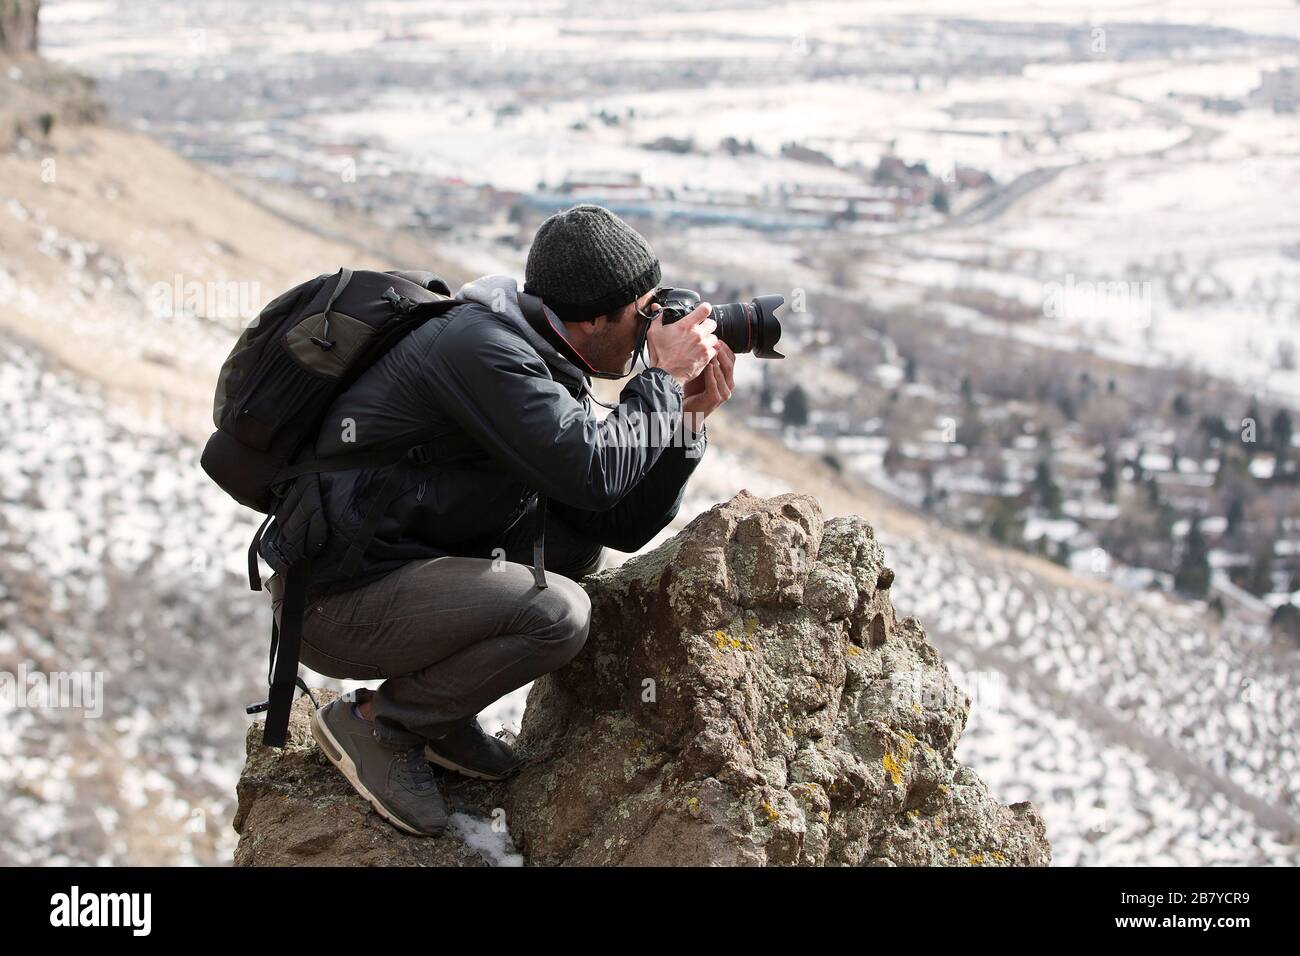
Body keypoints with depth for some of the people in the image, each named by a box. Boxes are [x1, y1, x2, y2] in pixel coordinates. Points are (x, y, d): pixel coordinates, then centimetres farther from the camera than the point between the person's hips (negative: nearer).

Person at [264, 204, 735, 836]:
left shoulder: (543, 367, 10)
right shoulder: (480, 346, -20)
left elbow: (621, 525, 9)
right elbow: (593, 472, -27)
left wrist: (688, 415, 0)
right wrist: (665, 379, -14)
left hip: (403, 563, 10)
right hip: (333, 603, -10)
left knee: (580, 544, 12)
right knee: (557, 613, -22)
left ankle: (441, 715, 12)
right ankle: (376, 723, -4)